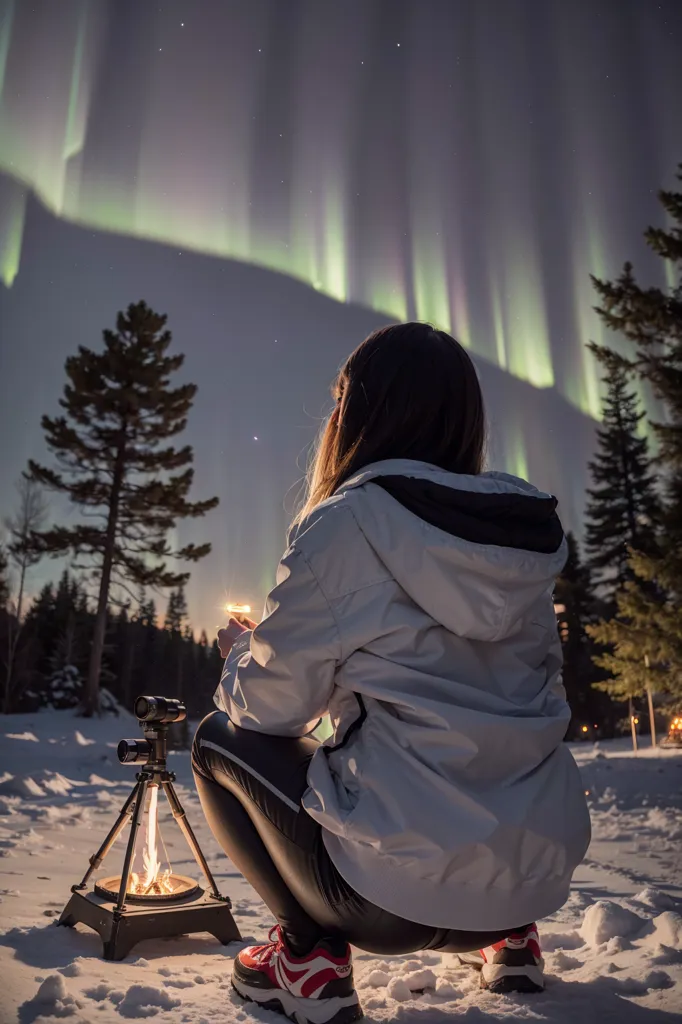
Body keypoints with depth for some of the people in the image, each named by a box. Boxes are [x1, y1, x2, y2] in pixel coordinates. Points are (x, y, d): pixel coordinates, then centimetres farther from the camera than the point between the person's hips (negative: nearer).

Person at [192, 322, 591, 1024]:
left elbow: (271, 707, -6)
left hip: (402, 886, -6)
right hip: (543, 871, 6)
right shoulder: (528, 532, 5)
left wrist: (238, 653, 16)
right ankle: (504, 936, 22)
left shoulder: (341, 524, -12)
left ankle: (310, 951, 7)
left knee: (221, 742, 13)